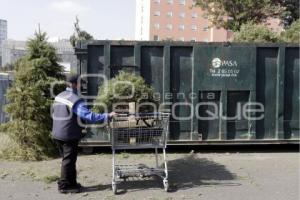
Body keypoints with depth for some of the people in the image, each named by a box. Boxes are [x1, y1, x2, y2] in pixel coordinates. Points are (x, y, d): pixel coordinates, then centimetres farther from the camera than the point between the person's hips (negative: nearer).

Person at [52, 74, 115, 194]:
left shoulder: (58, 97, 9)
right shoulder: (76, 100, -21)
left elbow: (54, 114, 19)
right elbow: (88, 116, -30)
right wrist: (106, 116, -27)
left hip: (57, 134, 9)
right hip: (69, 135, -9)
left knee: (68, 159, 18)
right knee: (69, 160, 2)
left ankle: (71, 182, 28)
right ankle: (65, 186, 11)